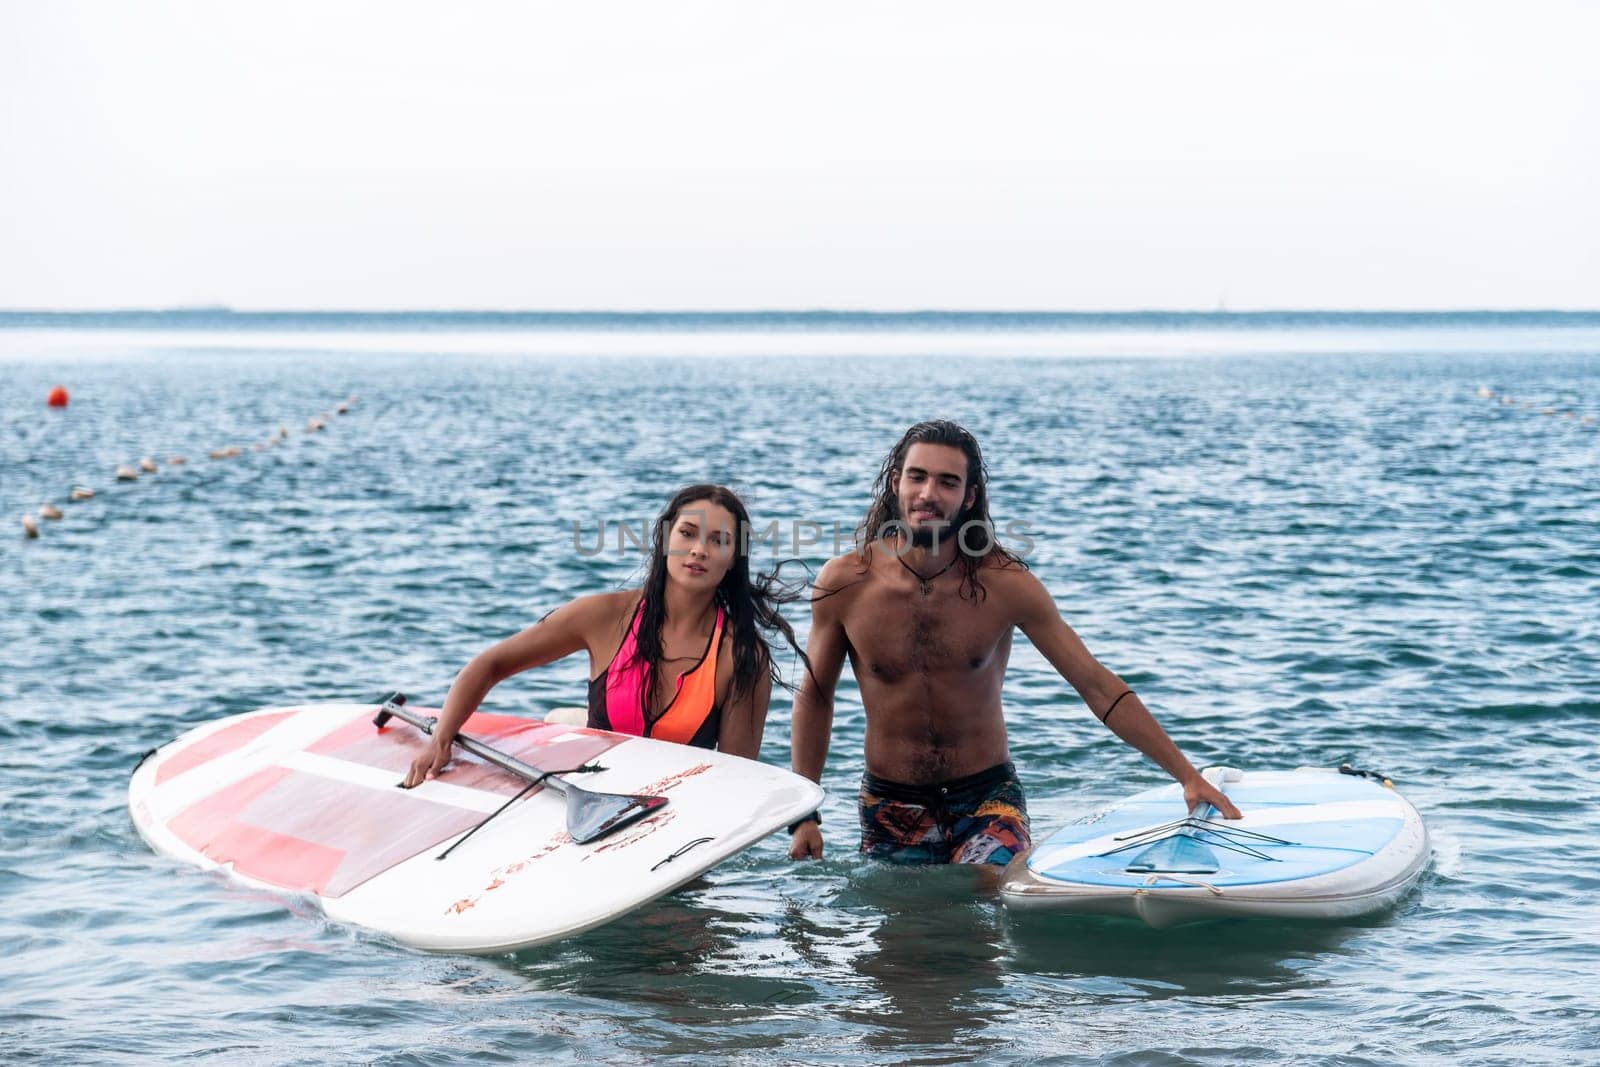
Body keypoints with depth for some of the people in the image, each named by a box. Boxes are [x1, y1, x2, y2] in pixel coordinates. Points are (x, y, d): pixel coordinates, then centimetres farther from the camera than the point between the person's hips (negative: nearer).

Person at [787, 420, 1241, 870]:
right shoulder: (844, 583, -11)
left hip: (987, 799, -1)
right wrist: (804, 816, -1)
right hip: (892, 807, 1)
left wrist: (1187, 775, -11)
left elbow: (1097, 685, -8)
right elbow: (814, 697, 3)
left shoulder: (1005, 584, -12)